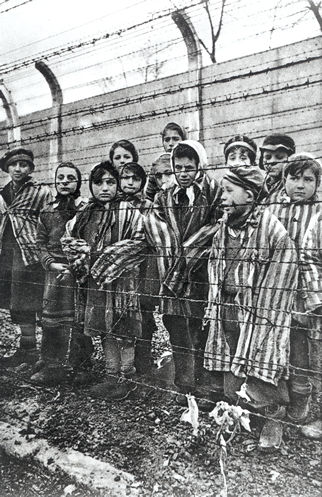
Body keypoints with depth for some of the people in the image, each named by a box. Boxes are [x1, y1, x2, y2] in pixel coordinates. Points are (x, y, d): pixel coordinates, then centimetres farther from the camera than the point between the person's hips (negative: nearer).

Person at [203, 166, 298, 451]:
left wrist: (267, 318, -14)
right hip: (225, 313, 6)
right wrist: (213, 310, 10)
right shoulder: (222, 229, 8)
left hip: (259, 313, -6)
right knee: (229, 371, 14)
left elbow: (283, 274, -12)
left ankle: (274, 420, 26)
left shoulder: (272, 228, -12)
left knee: (260, 371, 1)